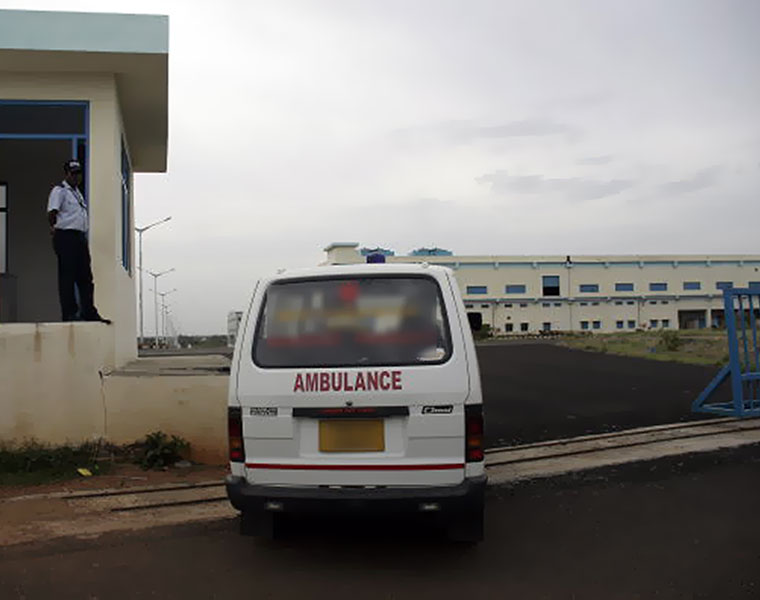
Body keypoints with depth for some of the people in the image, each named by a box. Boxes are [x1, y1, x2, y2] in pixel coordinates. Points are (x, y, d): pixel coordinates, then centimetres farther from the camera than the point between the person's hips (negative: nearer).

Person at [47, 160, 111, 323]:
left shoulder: (78, 192, 23)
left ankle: (89, 312, 11)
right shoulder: (59, 191, -2)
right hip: (66, 236, -8)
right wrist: (53, 228, -26)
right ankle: (70, 313, -4)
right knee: (67, 277, -6)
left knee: (85, 277, 7)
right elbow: (52, 213, -14)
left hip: (80, 236, 8)